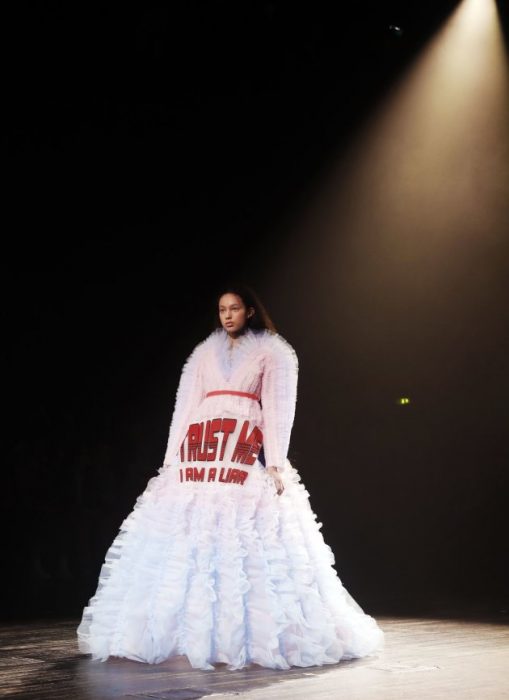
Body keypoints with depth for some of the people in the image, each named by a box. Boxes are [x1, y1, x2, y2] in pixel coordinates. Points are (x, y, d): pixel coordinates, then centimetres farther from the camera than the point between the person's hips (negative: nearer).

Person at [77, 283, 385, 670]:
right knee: (190, 540, -3)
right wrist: (173, 457, 8)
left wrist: (275, 462, -12)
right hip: (201, 449, 4)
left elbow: (278, 407, 0)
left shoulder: (272, 352, 10)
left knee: (245, 542, -12)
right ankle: (194, 632, 3)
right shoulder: (204, 353, 21)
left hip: (245, 451, -4)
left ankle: (246, 634, -6)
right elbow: (186, 406, 16)